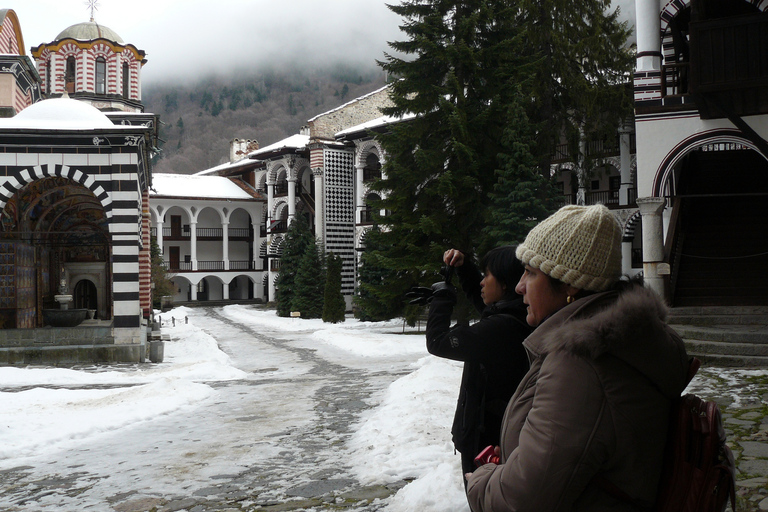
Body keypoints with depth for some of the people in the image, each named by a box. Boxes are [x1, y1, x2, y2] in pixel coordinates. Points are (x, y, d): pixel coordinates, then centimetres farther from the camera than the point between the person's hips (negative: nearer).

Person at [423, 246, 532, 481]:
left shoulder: (501, 327, -25)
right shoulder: (518, 320, 3)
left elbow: (438, 342, -18)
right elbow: (479, 296, 24)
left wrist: (442, 296, -4)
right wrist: (463, 265, 13)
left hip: (484, 439, -9)